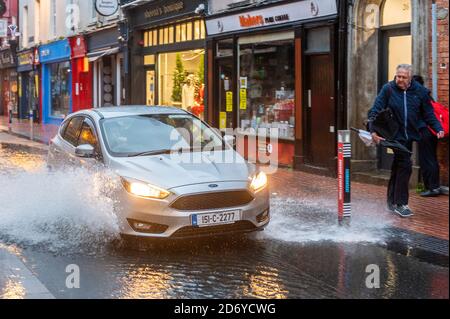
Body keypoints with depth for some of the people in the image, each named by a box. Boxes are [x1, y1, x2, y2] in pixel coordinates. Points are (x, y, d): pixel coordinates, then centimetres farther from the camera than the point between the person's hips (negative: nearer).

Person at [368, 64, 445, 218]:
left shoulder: (420, 91, 1)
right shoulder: (388, 89, -6)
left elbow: (428, 113, 7)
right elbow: (375, 111, -8)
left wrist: (438, 128, -6)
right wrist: (373, 130, -19)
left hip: (411, 135, 4)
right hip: (395, 135, -3)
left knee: (398, 167, 13)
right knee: (405, 165, -13)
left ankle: (392, 201, 26)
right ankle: (400, 204, -4)